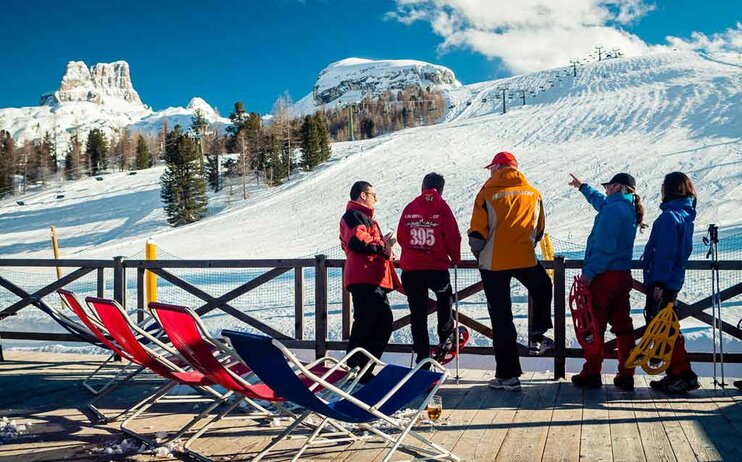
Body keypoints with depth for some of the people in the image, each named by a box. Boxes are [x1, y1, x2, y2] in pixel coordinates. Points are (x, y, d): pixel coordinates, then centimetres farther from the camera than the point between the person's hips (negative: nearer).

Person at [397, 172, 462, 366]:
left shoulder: (410, 208, 4)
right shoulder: (442, 208, -3)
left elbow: (401, 236, 7)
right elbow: (452, 237, -6)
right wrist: (456, 258, 12)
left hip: (410, 269, 2)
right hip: (437, 268, -2)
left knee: (418, 314, 9)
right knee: (445, 296, 29)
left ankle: (422, 356, 11)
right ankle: (445, 337, 26)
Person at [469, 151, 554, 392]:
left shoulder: (488, 193, -5)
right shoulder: (533, 193, 7)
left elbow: (477, 233, -6)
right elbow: (539, 230, 16)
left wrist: (479, 255, 12)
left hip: (493, 263, -2)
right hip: (526, 259, 2)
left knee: (501, 318, 4)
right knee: (542, 288, 34)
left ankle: (508, 375, 7)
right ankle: (537, 336, 24)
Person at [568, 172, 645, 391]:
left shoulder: (613, 209, -14)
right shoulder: (630, 209, 15)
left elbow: (605, 247, -22)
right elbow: (600, 201, 36)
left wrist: (589, 272, -19)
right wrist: (582, 187, 50)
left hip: (604, 276, -9)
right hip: (623, 275, 9)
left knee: (594, 324, 0)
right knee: (622, 324, 9)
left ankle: (591, 373, 7)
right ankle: (626, 375, 11)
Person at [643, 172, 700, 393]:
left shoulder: (669, 216, -15)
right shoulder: (685, 215, 15)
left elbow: (664, 252, -20)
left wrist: (658, 283, -21)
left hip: (662, 283, -10)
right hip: (674, 281, 10)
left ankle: (684, 374, -6)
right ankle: (675, 374, 20)